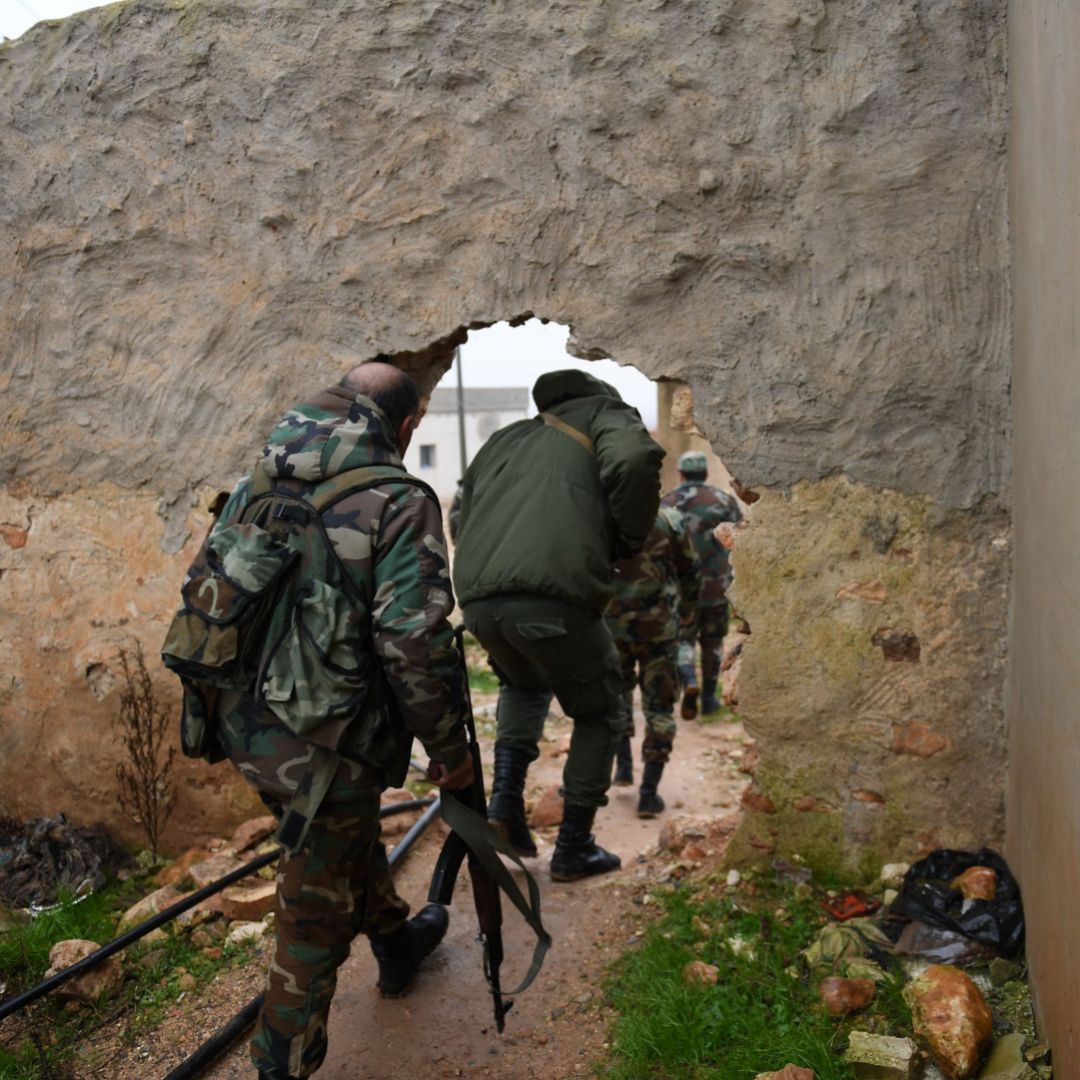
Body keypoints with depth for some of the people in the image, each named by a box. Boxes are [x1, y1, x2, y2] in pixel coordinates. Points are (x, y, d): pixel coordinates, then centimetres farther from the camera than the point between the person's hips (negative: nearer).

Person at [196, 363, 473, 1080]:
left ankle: (396, 940, 55)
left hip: (246, 730, 8)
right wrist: (451, 748, -11)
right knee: (317, 912, 11)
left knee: (352, 836, 31)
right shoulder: (397, 501, -16)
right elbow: (412, 642, -23)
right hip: (327, 746, -8)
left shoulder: (256, 487, 5)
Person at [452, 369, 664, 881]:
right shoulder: (604, 414, 17)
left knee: (524, 685, 36)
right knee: (598, 715, 21)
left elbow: (466, 527, 29)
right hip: (557, 597, -5)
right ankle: (574, 848, 25)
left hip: (478, 602, 5)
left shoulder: (501, 441, 32)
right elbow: (634, 460, -7)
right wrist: (629, 537, 7)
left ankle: (505, 800, 20)